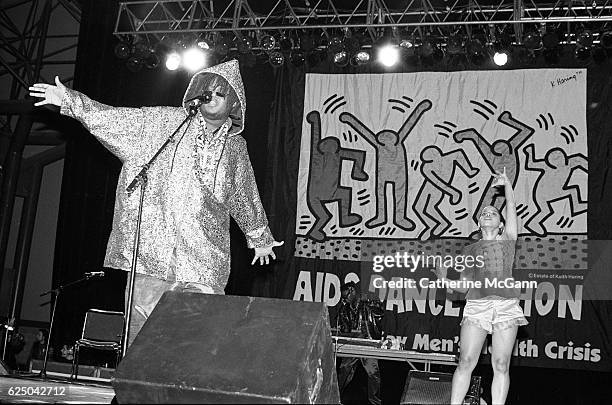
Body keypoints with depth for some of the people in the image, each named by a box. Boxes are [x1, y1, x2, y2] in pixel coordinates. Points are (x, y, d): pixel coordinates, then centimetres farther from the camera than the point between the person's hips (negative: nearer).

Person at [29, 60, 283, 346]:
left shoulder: (235, 146, 13)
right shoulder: (163, 122, 7)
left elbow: (245, 198, 24)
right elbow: (111, 118, 4)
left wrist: (260, 238, 33)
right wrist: (70, 100, -8)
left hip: (205, 262, 1)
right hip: (152, 249, -1)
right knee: (140, 326, 0)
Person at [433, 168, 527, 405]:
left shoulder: (507, 240, 19)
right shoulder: (470, 249, 21)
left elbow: (511, 208, 10)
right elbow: (463, 285, 17)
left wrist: (507, 184, 6)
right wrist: (444, 278, 2)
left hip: (506, 304, 0)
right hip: (476, 304, 1)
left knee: (501, 365, -2)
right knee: (466, 362, -6)